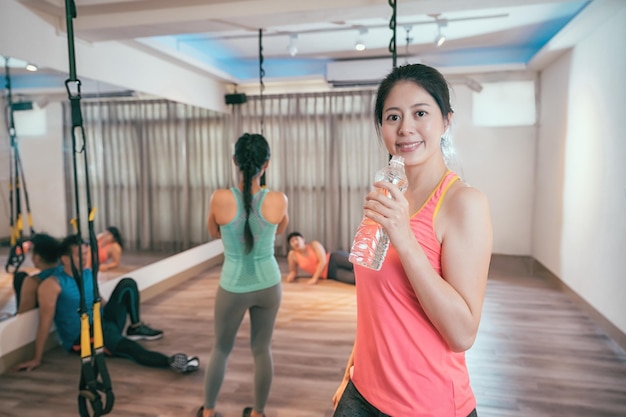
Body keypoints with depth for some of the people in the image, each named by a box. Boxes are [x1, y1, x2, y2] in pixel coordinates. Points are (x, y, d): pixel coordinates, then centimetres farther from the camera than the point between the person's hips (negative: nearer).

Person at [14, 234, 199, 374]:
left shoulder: (89, 275, 6)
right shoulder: (52, 284, -15)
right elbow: (45, 322, -16)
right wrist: (37, 359, -14)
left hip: (102, 326, 8)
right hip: (81, 339, -7)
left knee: (127, 284, -3)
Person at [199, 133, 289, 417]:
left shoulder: (220, 198, -19)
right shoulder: (278, 200, -15)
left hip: (233, 287, -1)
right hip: (268, 284, 1)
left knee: (221, 349, 21)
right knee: (262, 350, 18)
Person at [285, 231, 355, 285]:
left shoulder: (314, 244, -1)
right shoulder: (292, 255, 4)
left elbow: (323, 261, -11)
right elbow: (293, 271, 15)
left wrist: (314, 278, -19)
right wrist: (291, 276, -11)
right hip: (329, 274, 1)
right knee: (352, 278, -27)